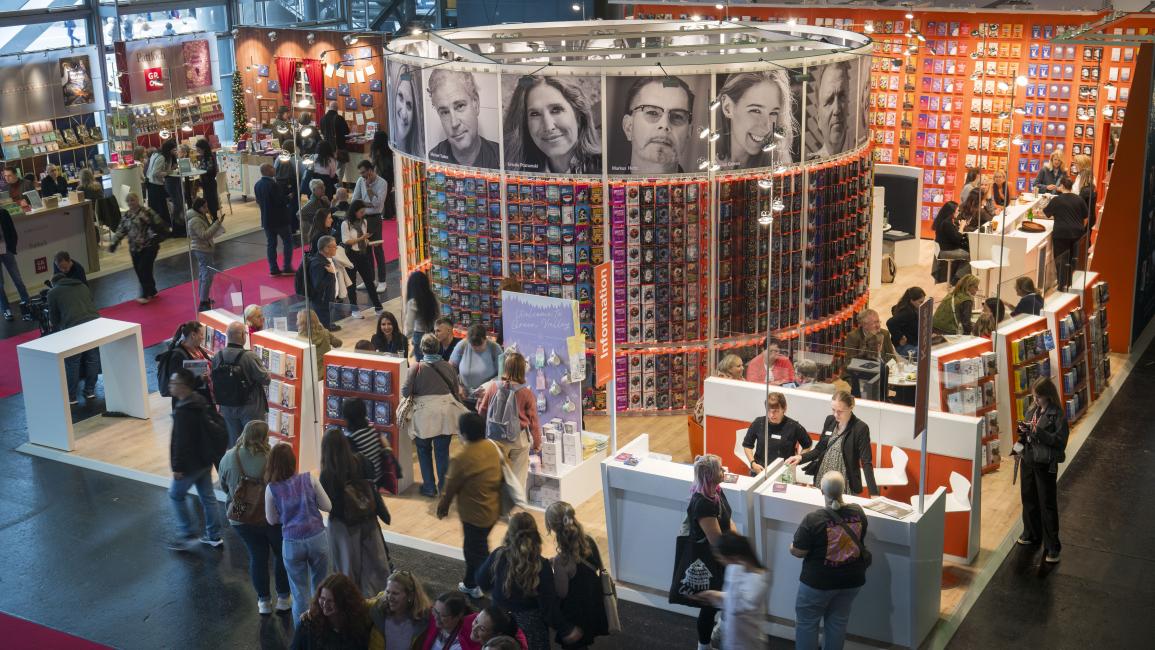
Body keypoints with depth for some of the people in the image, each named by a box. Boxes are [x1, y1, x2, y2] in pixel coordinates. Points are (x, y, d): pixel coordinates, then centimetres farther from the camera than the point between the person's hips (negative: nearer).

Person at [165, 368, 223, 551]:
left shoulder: (183, 411, -26)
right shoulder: (200, 402, 4)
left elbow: (181, 442, -25)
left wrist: (177, 467, -18)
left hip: (191, 463, -9)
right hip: (205, 459, 9)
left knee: (176, 495, 9)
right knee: (207, 496, 15)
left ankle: (186, 535, 11)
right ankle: (214, 535, 22)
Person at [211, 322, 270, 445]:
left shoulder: (217, 357, -6)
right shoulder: (250, 356, -22)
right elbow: (266, 379, -16)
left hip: (227, 407, 5)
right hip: (249, 407, -5)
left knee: (233, 444, 15)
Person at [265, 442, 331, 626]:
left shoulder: (271, 488, -7)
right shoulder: (310, 479, -8)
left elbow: (272, 520, 5)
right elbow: (327, 506, -1)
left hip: (292, 543, -1)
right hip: (317, 538, 1)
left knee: (300, 593, 12)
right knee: (321, 587, 19)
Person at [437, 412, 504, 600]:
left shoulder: (462, 459, -26)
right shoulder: (492, 447, -6)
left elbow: (450, 487, -13)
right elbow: (500, 476, 7)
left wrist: (442, 507, 5)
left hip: (475, 514, -8)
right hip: (494, 509, 8)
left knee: (476, 551, 10)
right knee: (472, 547, 26)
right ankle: (471, 583, 40)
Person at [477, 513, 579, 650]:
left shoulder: (498, 556, -16)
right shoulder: (542, 566, -24)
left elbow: (481, 582, 1)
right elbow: (549, 607, -18)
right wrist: (566, 629, -5)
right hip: (530, 626, -3)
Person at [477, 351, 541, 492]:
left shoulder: (493, 387, -9)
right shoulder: (527, 393, -14)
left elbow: (482, 410, 3)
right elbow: (533, 421, -7)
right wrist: (537, 442, 7)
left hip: (496, 438, 2)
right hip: (519, 438, -2)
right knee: (518, 475, 12)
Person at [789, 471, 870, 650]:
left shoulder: (813, 520, -25)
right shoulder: (858, 512, -9)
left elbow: (798, 552, -18)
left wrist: (792, 546, 4)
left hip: (819, 581, -5)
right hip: (851, 580, 5)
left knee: (806, 622, 13)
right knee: (838, 622, 19)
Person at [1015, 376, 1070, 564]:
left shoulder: (1057, 415, -14)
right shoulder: (1032, 410, 5)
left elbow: (1060, 441, -19)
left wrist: (1038, 432, -26)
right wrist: (1023, 431, -7)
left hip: (1045, 465, -7)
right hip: (1028, 461, 7)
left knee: (1048, 505, 0)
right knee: (1028, 499, 19)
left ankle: (1052, 546, 8)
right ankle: (1031, 534, 37)